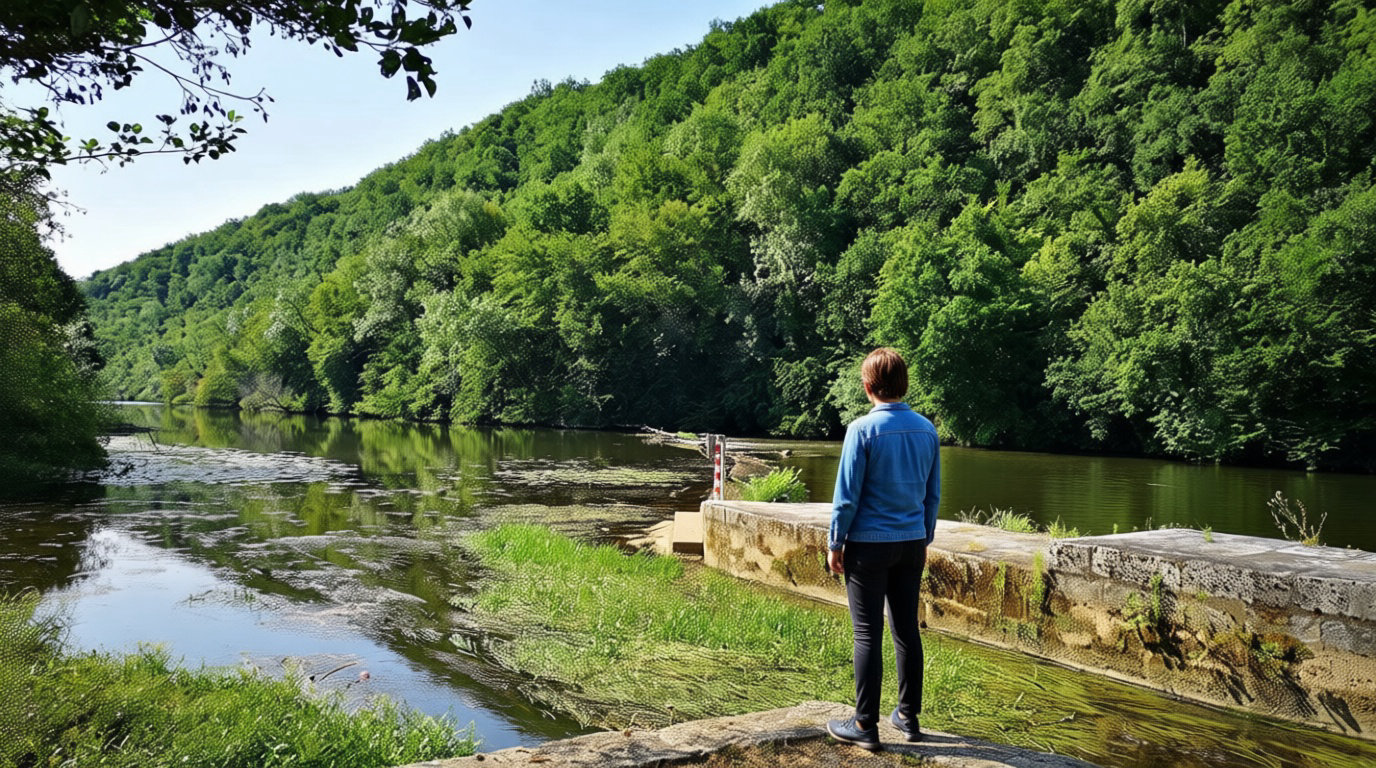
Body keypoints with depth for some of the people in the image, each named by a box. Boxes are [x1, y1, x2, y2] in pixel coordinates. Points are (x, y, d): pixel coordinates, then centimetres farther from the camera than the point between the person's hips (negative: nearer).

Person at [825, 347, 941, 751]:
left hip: (869, 544, -5)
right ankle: (909, 717, 24)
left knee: (868, 634, 2)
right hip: (912, 543, 5)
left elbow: (847, 494, -12)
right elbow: (933, 492, 9)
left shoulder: (863, 429, -13)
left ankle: (865, 725, 9)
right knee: (907, 630, 14)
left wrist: (835, 543, -2)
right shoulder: (927, 429, 3)